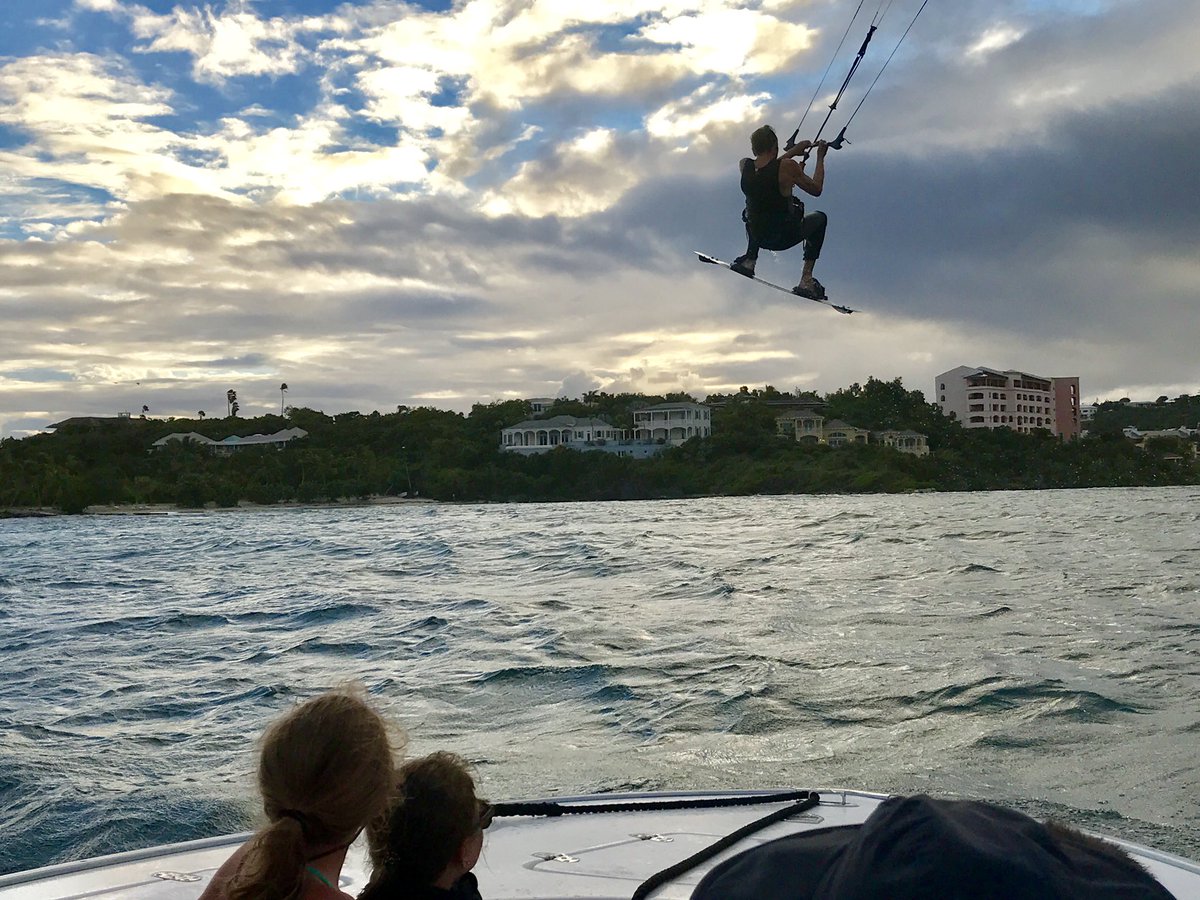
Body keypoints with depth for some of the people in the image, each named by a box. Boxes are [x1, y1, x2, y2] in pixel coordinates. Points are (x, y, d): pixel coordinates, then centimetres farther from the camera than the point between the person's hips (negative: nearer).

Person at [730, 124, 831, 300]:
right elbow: (816, 189, -4)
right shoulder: (787, 166, -19)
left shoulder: (744, 166, -6)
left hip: (757, 235, 5)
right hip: (784, 238, -5)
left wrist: (793, 152, 21)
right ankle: (806, 280, 13)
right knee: (820, 218, 25)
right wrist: (820, 157, 7)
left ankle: (749, 260, 29)